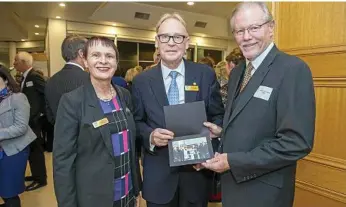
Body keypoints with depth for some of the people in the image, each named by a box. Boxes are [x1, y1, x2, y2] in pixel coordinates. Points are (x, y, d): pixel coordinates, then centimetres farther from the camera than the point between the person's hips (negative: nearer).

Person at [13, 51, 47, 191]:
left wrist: (42, 112, -16)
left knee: (35, 149, 0)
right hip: (27, 119, 9)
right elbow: (24, 96, 15)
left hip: (34, 119, -9)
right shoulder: (25, 77, 12)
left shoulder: (34, 76, -17)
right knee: (31, 149, 18)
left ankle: (41, 179, 13)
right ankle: (36, 174, 32)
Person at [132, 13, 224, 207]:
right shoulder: (142, 81, -2)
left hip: (197, 170, 1)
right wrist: (150, 135, -16)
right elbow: (136, 122, 3)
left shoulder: (206, 74, -3)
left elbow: (218, 115, 2)